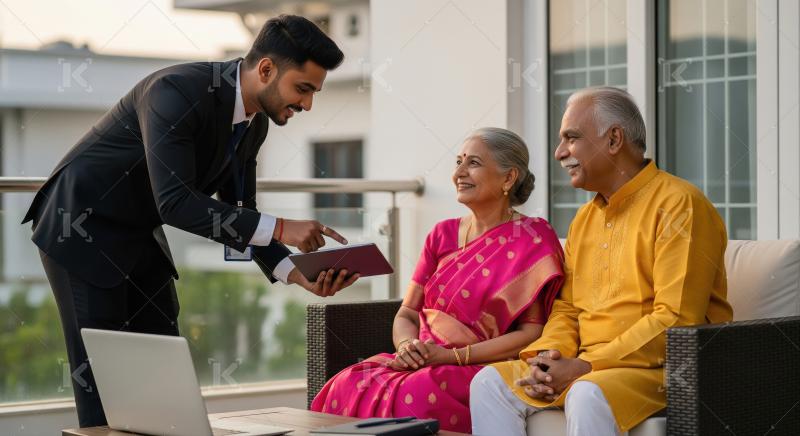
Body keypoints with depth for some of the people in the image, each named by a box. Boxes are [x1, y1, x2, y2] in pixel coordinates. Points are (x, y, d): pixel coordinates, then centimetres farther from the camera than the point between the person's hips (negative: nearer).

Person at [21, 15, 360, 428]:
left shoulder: (255, 123, -2)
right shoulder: (176, 92, -29)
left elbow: (236, 213, 4)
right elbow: (175, 202, -36)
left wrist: (294, 272, -12)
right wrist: (279, 229, -37)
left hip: (139, 236, 8)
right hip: (81, 229, -8)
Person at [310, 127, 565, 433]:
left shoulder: (532, 239, -2)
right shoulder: (442, 235, 17)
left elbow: (532, 333, -9)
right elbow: (406, 315, 15)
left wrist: (451, 356, -15)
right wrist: (408, 346, -9)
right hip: (423, 366, 5)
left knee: (417, 396, -36)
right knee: (349, 387, -25)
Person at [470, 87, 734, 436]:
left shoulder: (678, 204, -10)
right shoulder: (584, 219, 17)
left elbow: (676, 320, -18)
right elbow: (566, 308, 19)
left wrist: (585, 366, -20)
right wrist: (548, 357, -5)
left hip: (665, 367, -8)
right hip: (588, 365, 8)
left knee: (587, 395, -36)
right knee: (490, 382, -6)